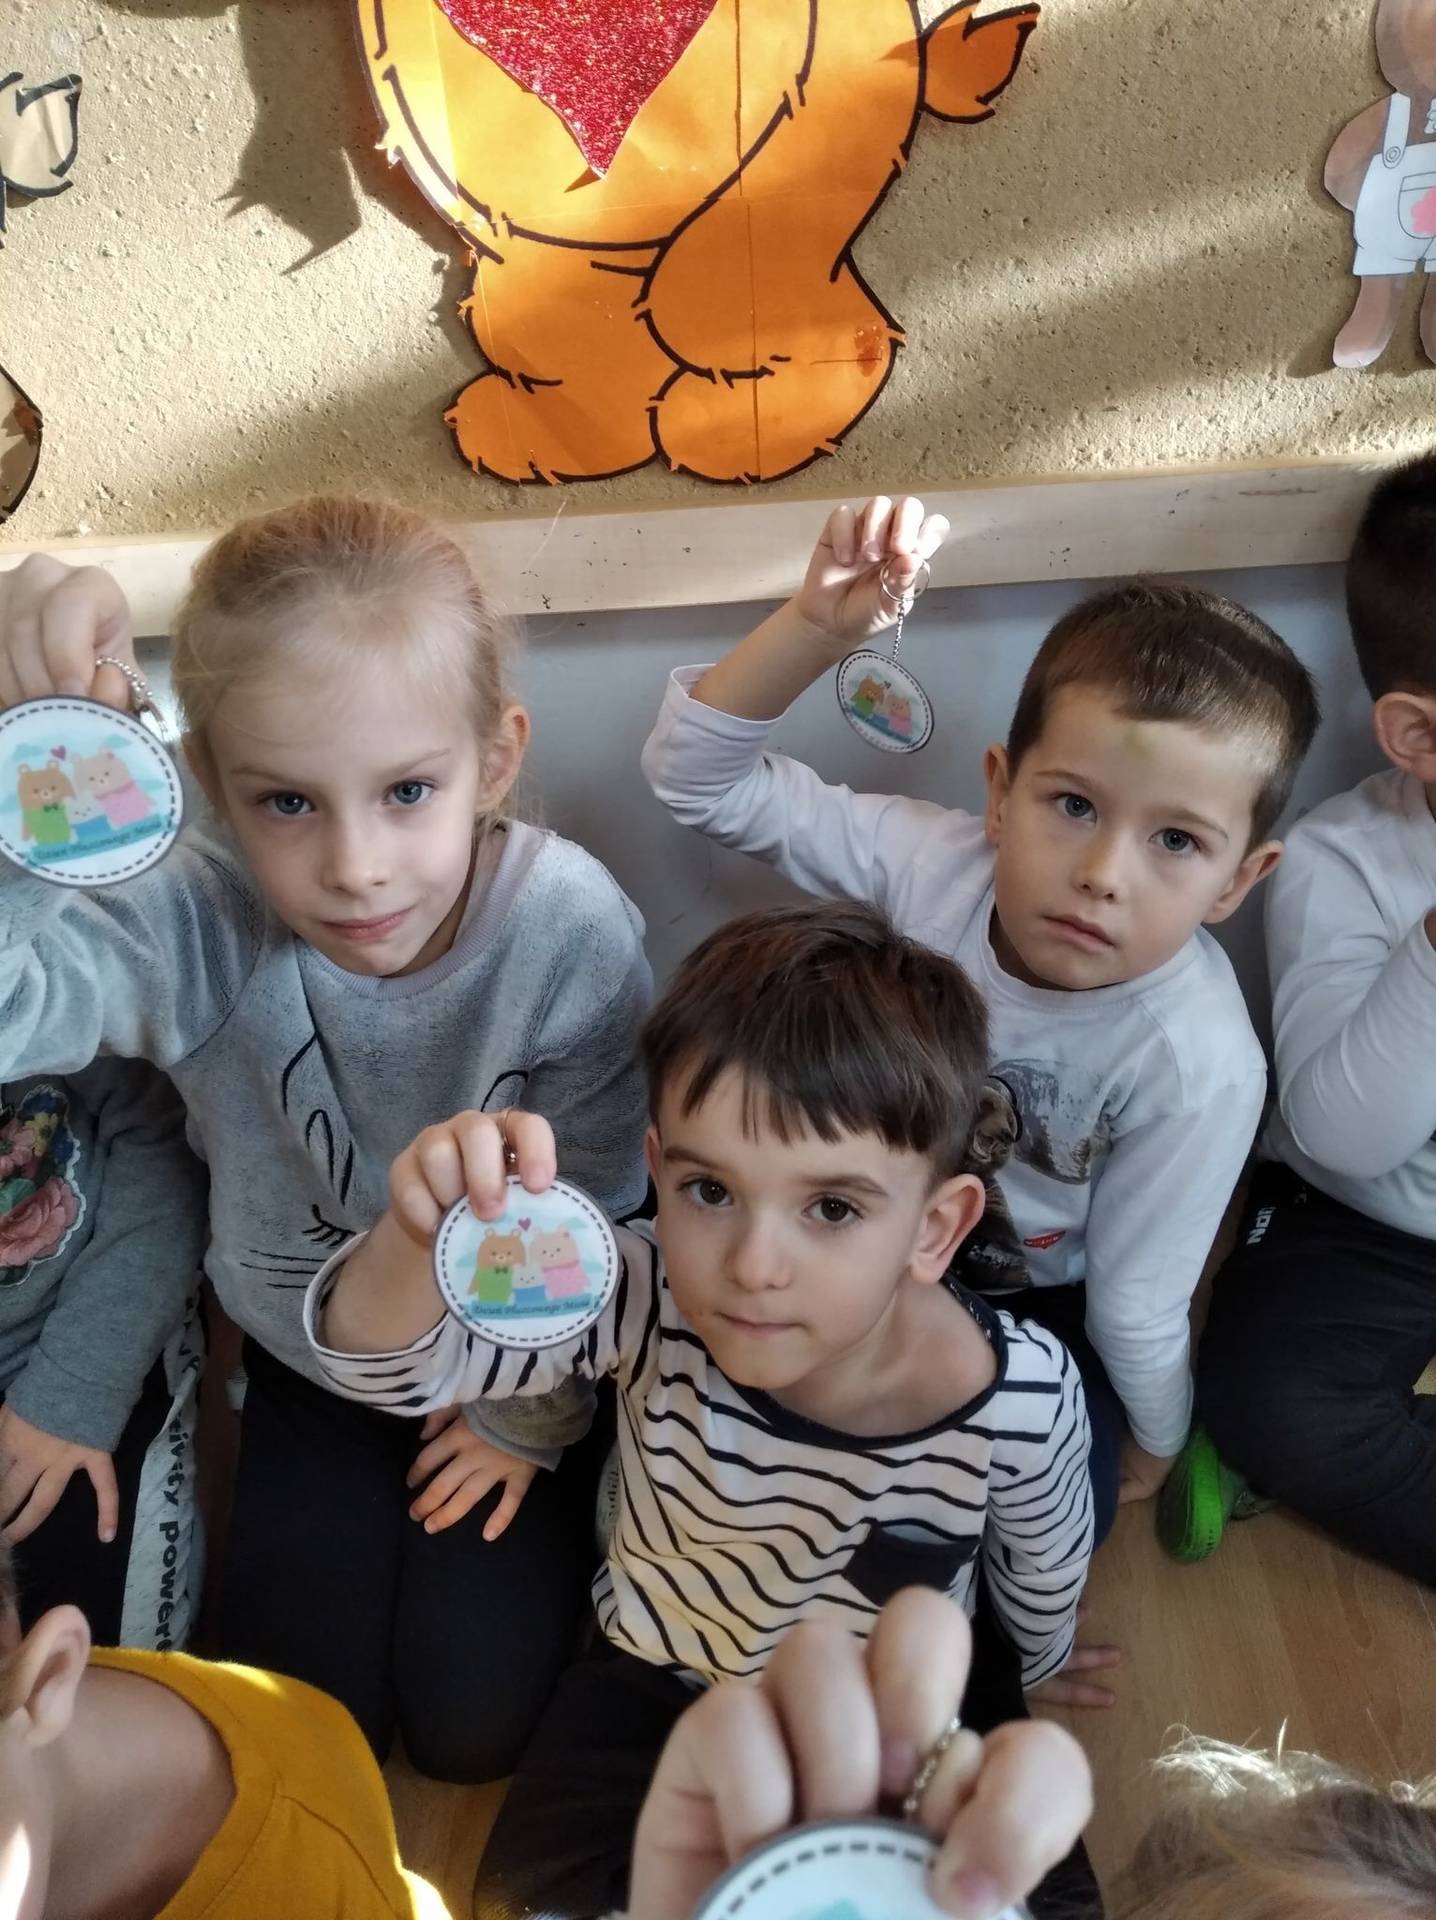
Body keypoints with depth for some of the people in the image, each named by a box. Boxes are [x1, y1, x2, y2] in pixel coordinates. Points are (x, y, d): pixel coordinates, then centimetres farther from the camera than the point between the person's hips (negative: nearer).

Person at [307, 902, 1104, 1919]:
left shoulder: (1023, 1398, -31)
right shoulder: (648, 1305, -32)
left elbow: (1045, 1564, -8)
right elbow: (390, 1363, -35)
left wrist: (1038, 1662, 14)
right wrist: (416, 1237, -58)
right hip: (657, 1675, 0)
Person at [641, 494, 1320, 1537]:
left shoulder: (1197, 1066, -31)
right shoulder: (933, 862, -25)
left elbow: (1137, 1309, -17)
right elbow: (698, 777, -22)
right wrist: (818, 624, -35)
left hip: (1041, 1303, -2)